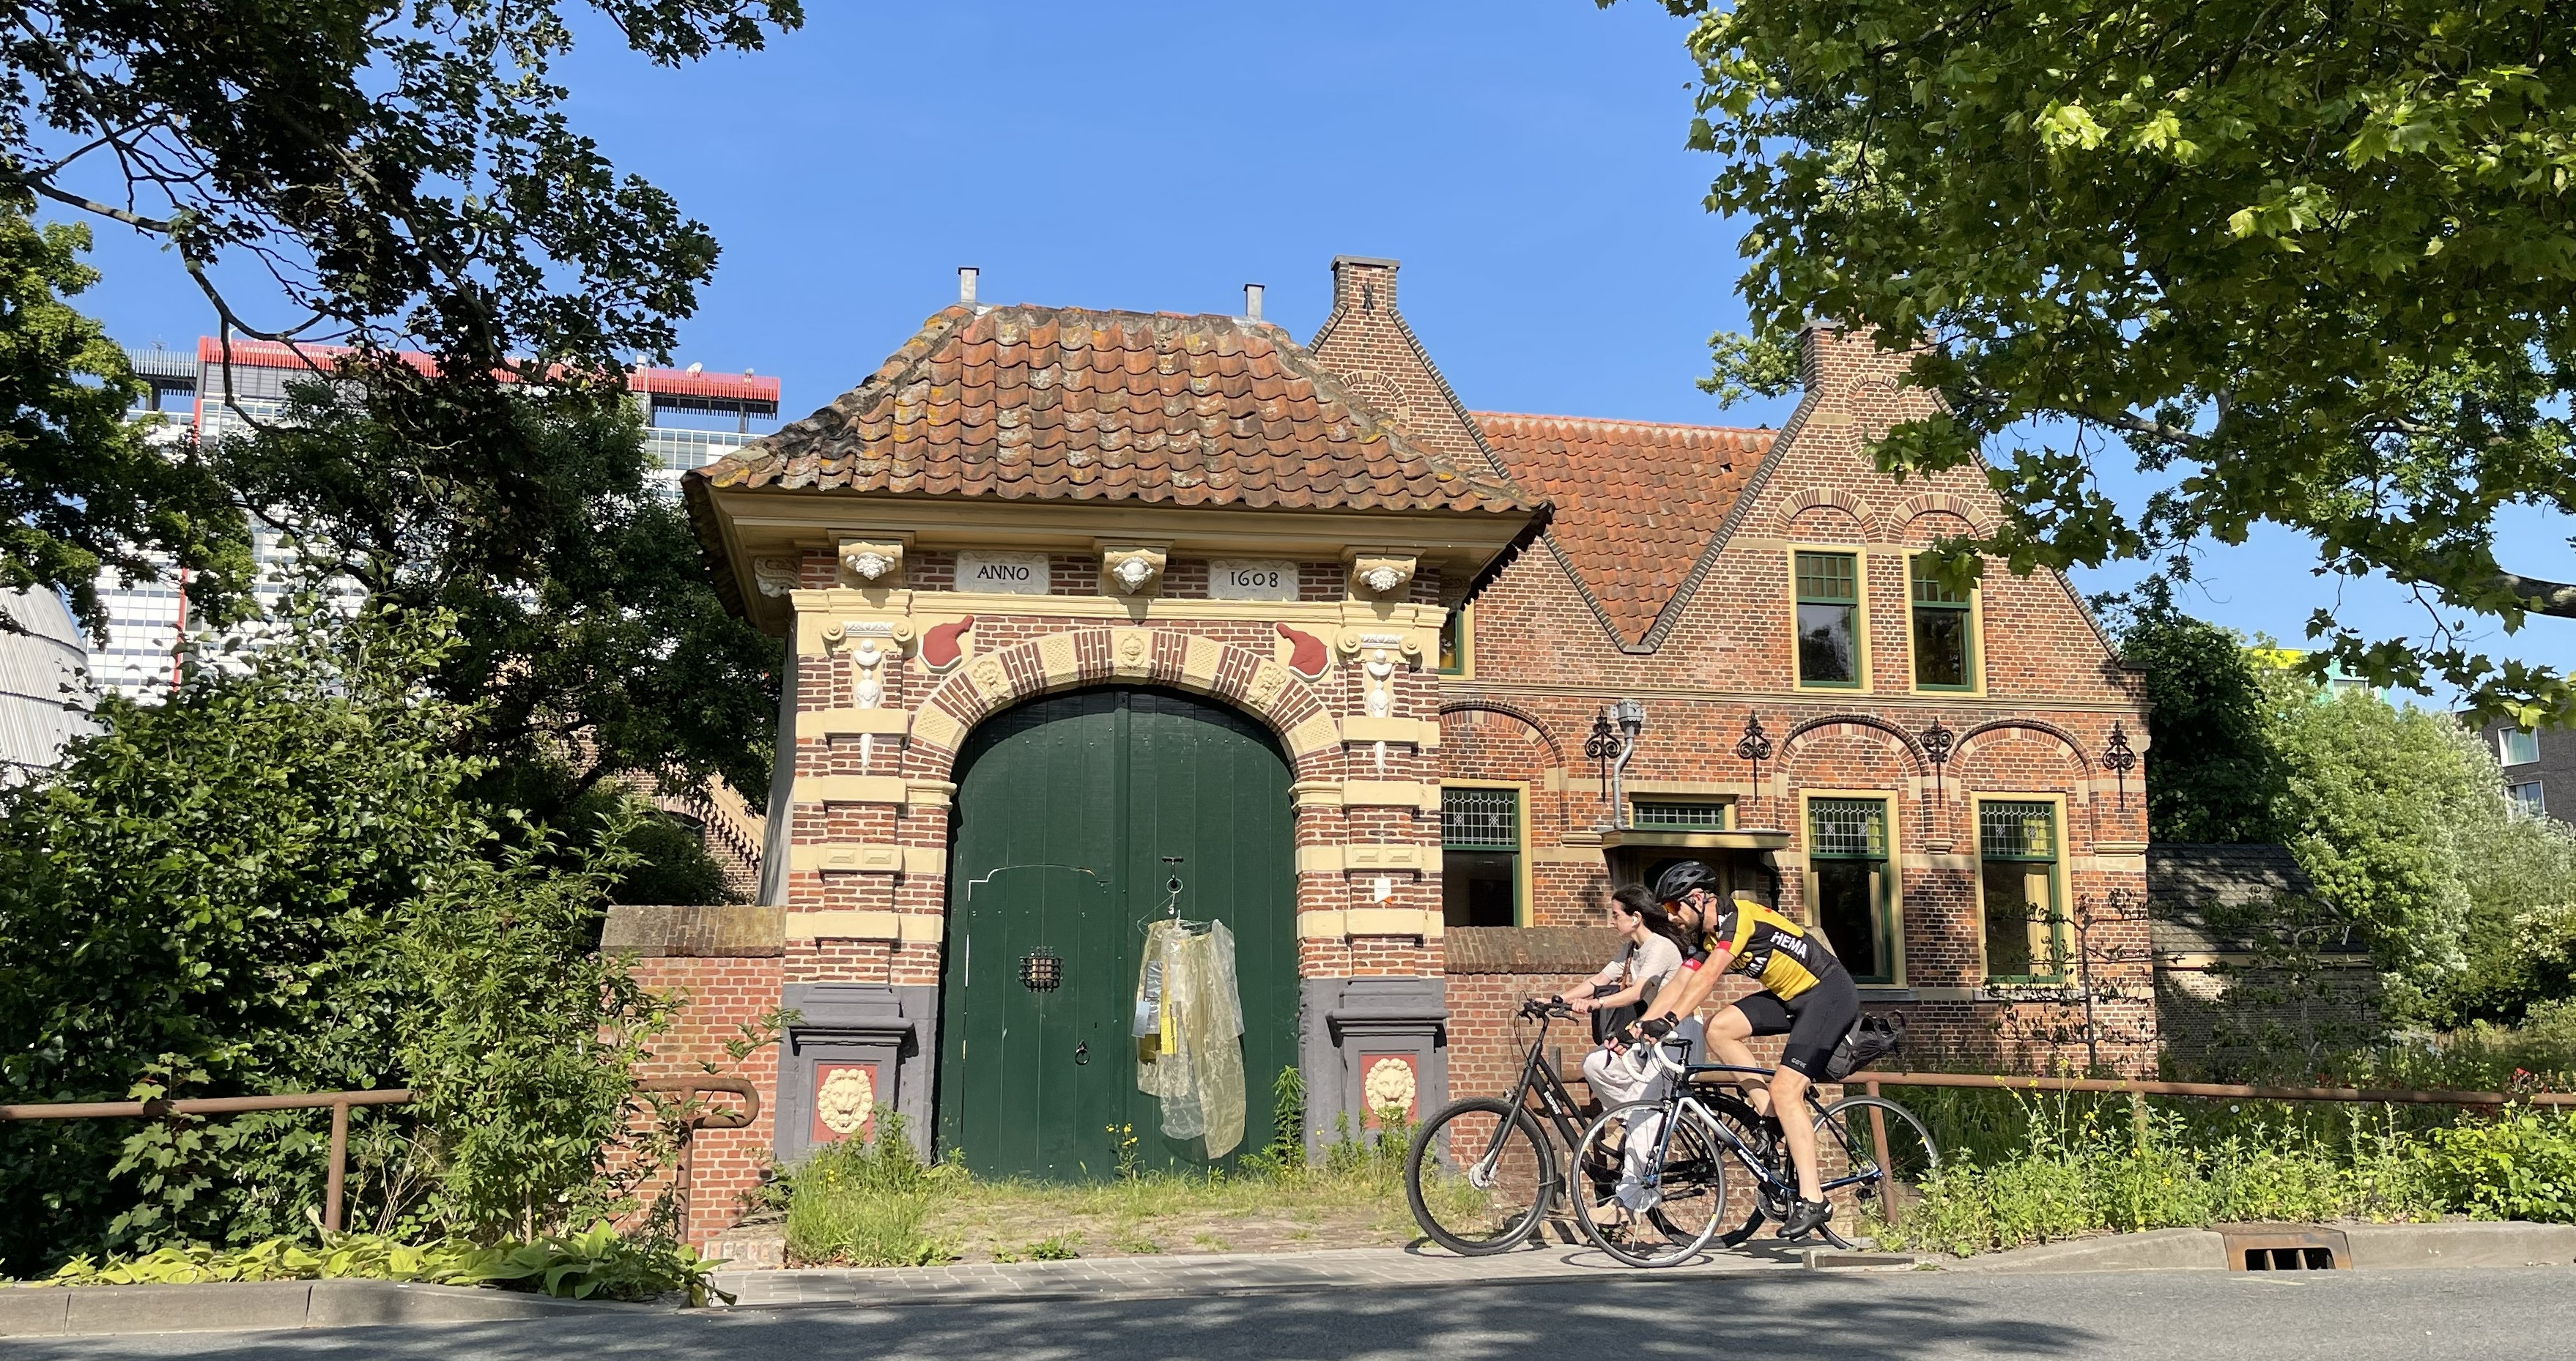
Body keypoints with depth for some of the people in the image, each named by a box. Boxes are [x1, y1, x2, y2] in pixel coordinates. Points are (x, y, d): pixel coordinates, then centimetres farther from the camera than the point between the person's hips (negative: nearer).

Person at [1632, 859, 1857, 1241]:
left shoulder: (1737, 914, -20)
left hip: (1830, 993, -9)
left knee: (1784, 1089, -17)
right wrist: (1639, 1026, -8)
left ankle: (1813, 1200, -11)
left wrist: (1669, 1021, -38)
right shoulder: (1707, 937, 7)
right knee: (1719, 1028, -7)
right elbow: (1678, 985, 2)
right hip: (1792, 997, 9)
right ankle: (1774, 1120, -1)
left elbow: (1708, 976, -31)